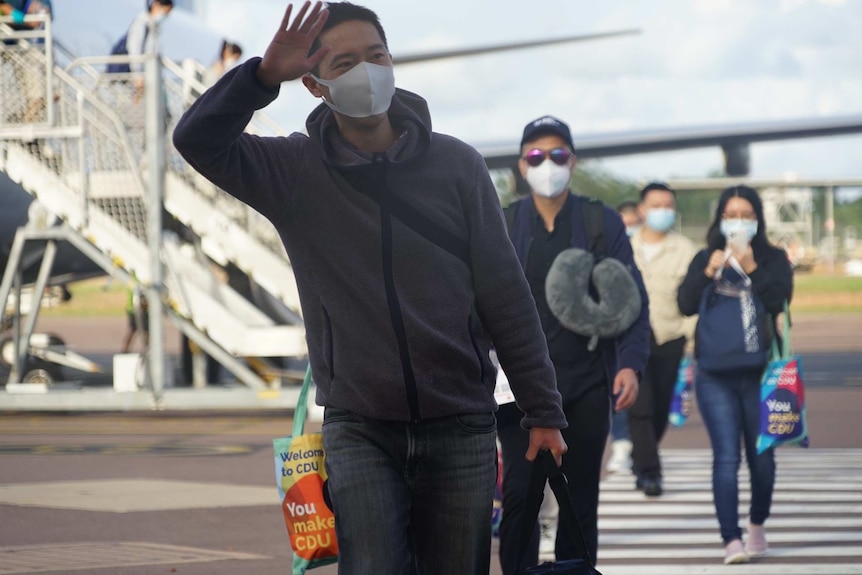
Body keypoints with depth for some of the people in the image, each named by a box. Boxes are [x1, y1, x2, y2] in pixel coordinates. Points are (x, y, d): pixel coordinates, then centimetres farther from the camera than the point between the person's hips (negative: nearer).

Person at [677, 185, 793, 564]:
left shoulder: (773, 259, 3)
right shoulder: (705, 259, 7)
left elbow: (780, 300, -12)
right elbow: (686, 304, -4)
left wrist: (752, 269, -21)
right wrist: (709, 273, -18)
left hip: (761, 372, 0)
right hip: (716, 376, 0)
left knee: (762, 457, 8)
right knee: (726, 458, -8)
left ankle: (757, 524, 30)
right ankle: (731, 539, -10)